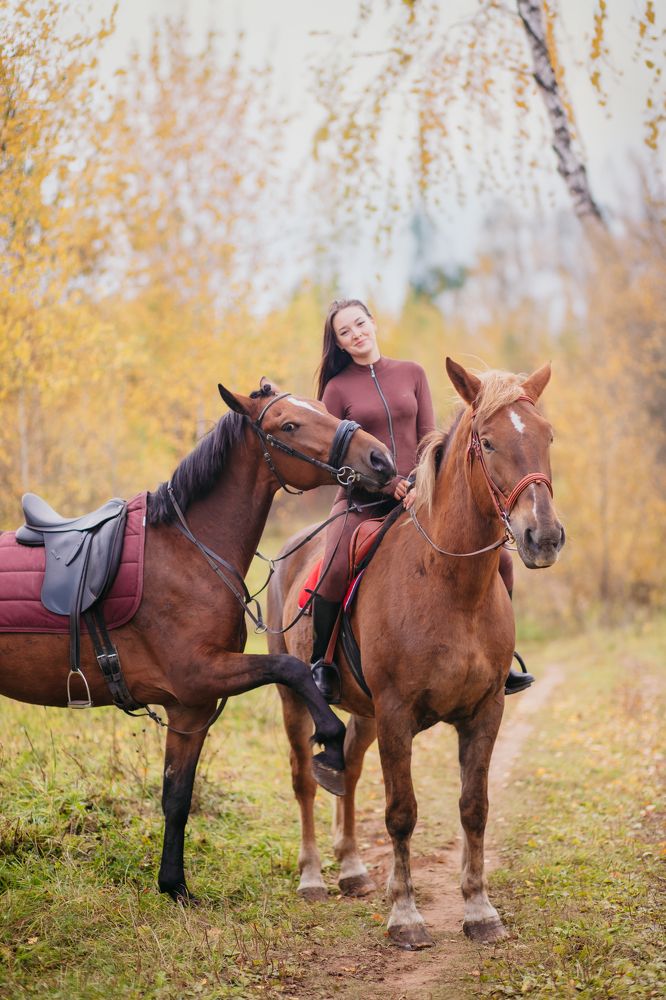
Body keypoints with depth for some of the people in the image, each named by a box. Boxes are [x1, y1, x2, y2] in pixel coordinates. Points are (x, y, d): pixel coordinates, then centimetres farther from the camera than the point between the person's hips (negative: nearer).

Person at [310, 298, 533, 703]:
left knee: (498, 560, -9)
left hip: (418, 498, 3)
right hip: (362, 502, -3)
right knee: (334, 571, -33)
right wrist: (391, 485, -15)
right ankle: (321, 665, -12)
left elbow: (429, 438, 7)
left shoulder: (412, 374, 11)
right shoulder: (337, 388, 4)